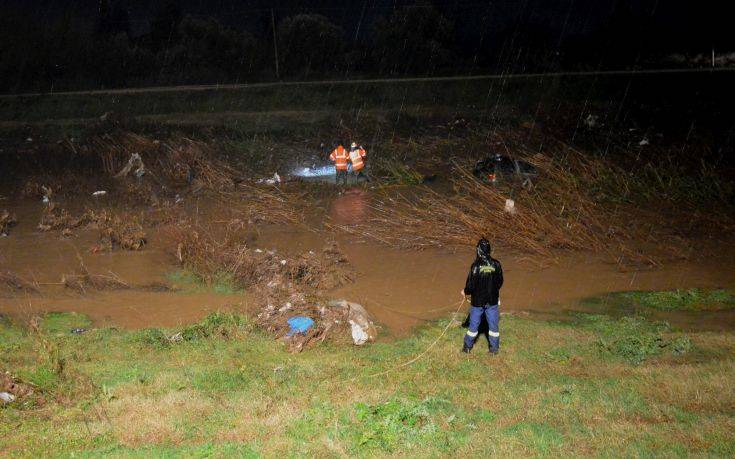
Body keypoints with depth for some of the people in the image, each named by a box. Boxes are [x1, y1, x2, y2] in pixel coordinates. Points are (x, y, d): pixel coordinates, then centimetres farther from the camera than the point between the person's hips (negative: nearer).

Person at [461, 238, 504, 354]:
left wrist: (465, 292, 3)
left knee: (474, 324, 14)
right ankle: (494, 348, 26)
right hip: (493, 300, 2)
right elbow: (500, 282, 0)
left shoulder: (476, 266, -22)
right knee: (493, 324, 16)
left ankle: (467, 346, 28)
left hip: (478, 301, -2)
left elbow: (471, 285, -18)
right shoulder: (496, 264, -12)